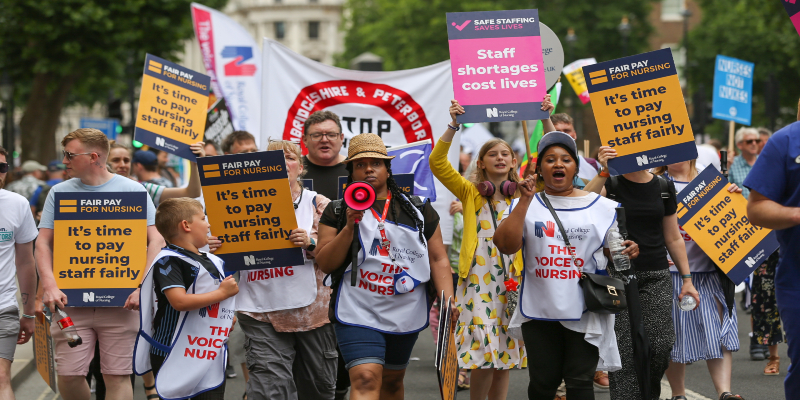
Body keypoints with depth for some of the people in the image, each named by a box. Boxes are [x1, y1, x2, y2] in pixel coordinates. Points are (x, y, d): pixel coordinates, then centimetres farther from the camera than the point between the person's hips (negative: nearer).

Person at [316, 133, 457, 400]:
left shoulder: (418, 211, 6)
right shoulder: (337, 212, 2)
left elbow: (438, 260, 4)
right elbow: (325, 264, -4)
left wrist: (447, 298, -11)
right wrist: (349, 226, -16)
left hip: (405, 315, 3)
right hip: (358, 314, -3)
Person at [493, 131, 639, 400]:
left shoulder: (602, 208, 8)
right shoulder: (524, 205, 6)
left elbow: (611, 253, 14)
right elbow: (505, 246, -9)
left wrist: (627, 251, -10)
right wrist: (525, 200, -12)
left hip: (585, 314, -1)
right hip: (540, 312, 1)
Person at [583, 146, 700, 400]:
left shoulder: (664, 187, 10)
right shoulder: (611, 184, 1)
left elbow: (673, 238, 15)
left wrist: (686, 279, 12)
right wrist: (603, 172, -33)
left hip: (657, 275, 3)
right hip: (619, 273, -2)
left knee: (661, 345, -4)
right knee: (625, 350, -7)